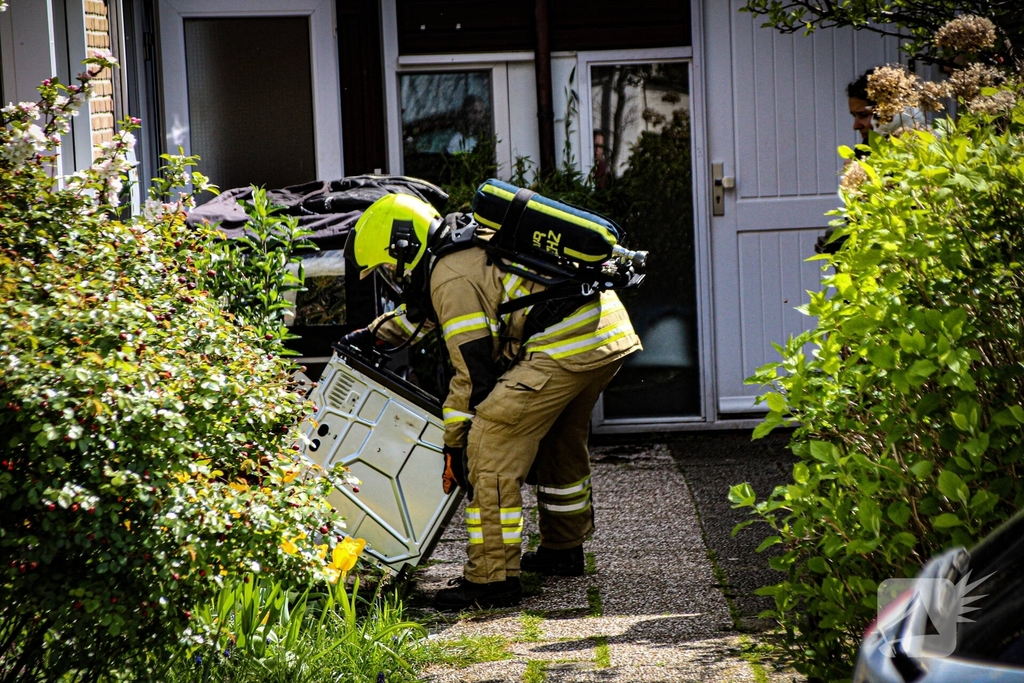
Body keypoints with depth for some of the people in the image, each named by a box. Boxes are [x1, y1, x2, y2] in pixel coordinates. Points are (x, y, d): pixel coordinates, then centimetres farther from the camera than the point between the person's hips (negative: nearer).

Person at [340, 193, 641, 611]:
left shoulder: (451, 278, -9)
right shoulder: (468, 245, 21)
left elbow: (474, 373, -9)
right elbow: (423, 311, 41)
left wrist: (453, 444, 0)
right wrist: (372, 335, 43)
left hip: (566, 348, -11)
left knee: (491, 452, -9)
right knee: (559, 444, 28)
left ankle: (491, 580, -8)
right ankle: (563, 550, 42)